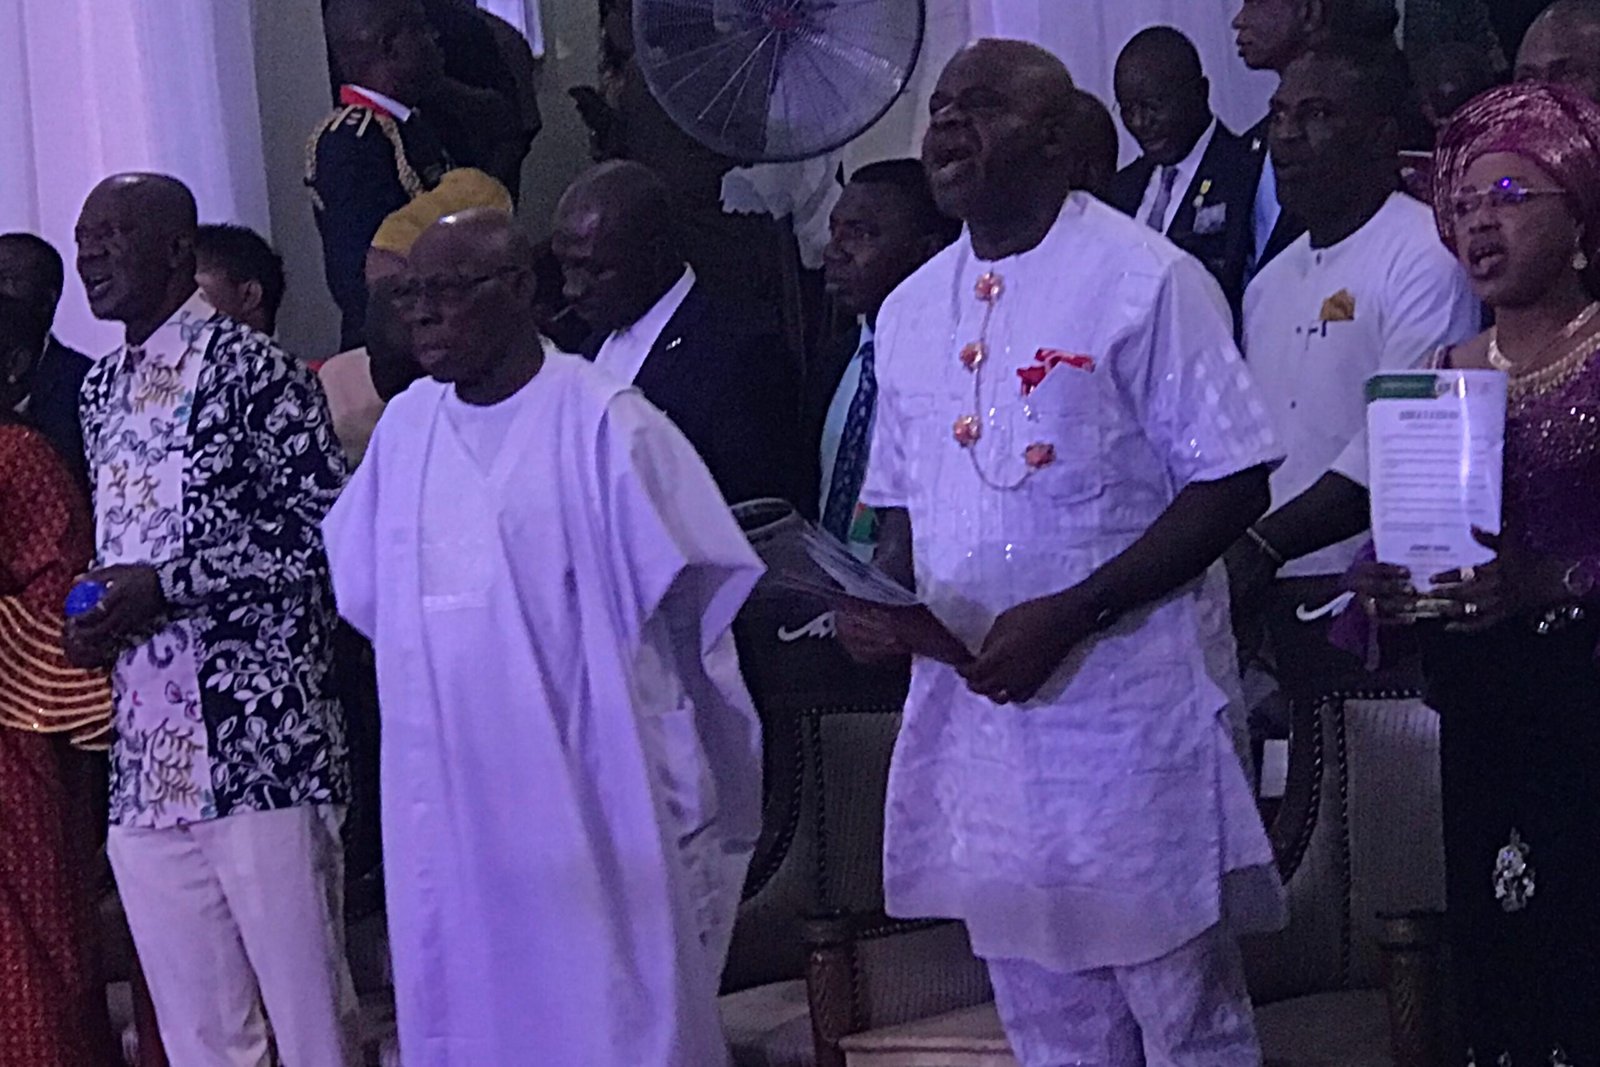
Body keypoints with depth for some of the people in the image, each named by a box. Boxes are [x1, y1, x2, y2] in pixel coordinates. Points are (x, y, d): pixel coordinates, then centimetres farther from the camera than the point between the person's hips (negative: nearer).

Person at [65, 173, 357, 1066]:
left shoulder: (252, 371, -6)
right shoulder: (103, 391, 18)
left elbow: (329, 536, -12)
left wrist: (166, 587, -14)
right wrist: (96, 616, 5)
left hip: (261, 751, -7)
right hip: (146, 766, 7)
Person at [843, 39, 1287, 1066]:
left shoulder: (1146, 280, -8)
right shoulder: (913, 310, 12)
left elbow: (1232, 485, -12)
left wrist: (1069, 616, -19)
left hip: (1130, 703, -6)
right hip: (972, 703, 6)